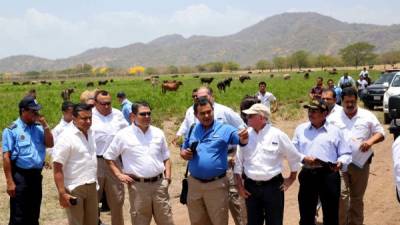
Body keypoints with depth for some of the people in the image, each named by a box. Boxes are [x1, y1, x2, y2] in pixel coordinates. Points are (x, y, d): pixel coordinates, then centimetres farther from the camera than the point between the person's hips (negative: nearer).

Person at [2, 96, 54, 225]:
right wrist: (10, 182, -14)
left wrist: (45, 125, -9)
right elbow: (6, 156, -11)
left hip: (36, 175, 5)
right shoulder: (12, 130, -9)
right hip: (20, 176, -5)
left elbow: (50, 144, 1)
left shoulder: (39, 127, 6)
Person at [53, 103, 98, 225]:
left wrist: (95, 183, 15)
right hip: (74, 189, -7)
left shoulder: (90, 133, 6)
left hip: (91, 186, 7)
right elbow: (57, 168, -17)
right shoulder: (66, 137, -15)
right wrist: (62, 193, -21)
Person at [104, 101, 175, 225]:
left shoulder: (158, 133, 6)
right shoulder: (123, 135, -5)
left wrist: (168, 176, 3)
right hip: (138, 185, -3)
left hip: (159, 183, 3)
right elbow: (109, 157, 2)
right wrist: (119, 174, -6)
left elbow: (166, 158, 14)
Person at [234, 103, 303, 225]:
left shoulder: (277, 135, -6)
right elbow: (238, 162, 6)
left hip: (273, 186, -3)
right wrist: (239, 185, 4)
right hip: (251, 187, 3)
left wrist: (291, 178, 8)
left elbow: (294, 157, 5)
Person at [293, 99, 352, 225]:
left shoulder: (335, 131, 5)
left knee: (331, 214, 6)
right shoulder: (301, 129, 11)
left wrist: (340, 163, -14)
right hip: (307, 174, 2)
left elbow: (346, 154, 6)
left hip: (329, 174, -2)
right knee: (306, 213, 10)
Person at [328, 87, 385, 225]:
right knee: (341, 195, -12)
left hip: (361, 163, 2)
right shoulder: (333, 117, 2)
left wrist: (370, 141, -16)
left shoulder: (367, 116, 3)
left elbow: (380, 133, 5)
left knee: (357, 197, 13)